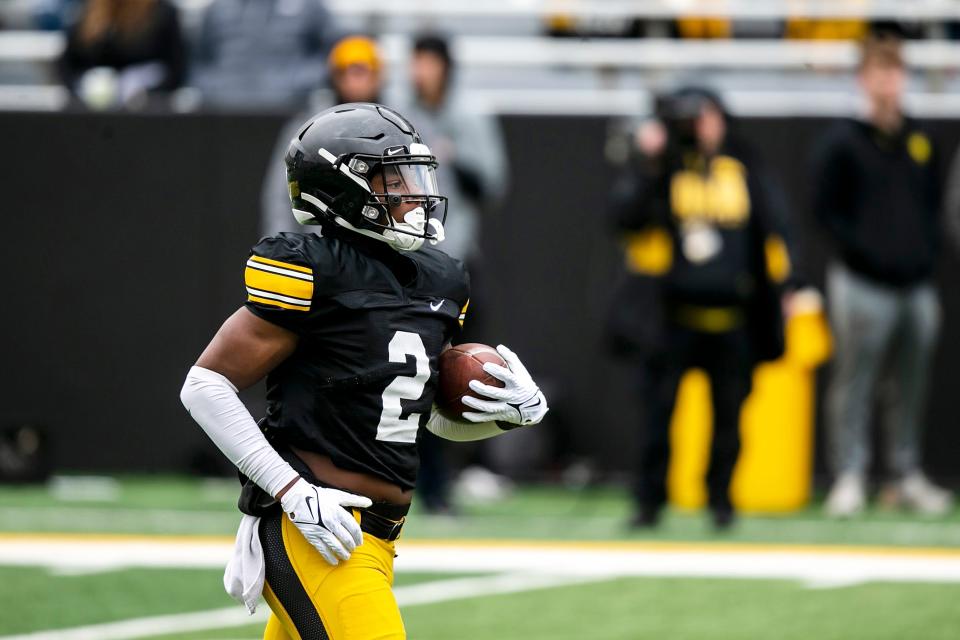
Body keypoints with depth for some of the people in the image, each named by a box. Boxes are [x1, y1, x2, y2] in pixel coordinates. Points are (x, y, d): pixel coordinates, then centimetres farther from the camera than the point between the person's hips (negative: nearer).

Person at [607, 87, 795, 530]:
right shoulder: (657, 170, 0)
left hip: (732, 320, 3)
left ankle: (720, 499, 18)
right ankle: (649, 501, 6)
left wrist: (777, 287, 13)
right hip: (670, 318, -3)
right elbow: (625, 212, -17)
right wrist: (647, 161, -24)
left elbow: (771, 227, 18)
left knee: (728, 414, 6)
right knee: (657, 410, -2)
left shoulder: (743, 170, 10)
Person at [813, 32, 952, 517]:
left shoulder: (921, 142, 13)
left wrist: (928, 253, 5)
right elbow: (825, 210, -4)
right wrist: (865, 252, -12)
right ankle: (849, 476, -2)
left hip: (917, 284, 5)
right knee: (854, 382, -4)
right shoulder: (843, 143, -2)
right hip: (863, 286, -5)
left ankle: (906, 475, 15)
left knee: (911, 384, 8)